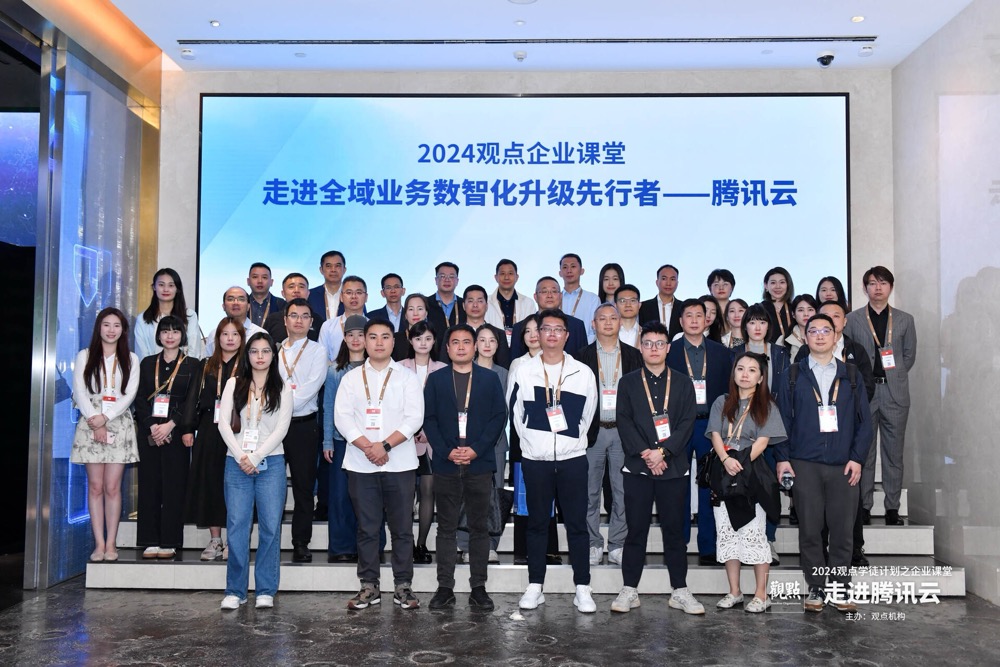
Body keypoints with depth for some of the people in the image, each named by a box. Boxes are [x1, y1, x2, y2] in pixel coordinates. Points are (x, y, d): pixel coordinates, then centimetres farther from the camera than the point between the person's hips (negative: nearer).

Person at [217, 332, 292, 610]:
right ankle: (235, 590, 8)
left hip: (271, 462, 0)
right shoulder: (233, 384, 9)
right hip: (237, 462, 1)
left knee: (270, 526, -1)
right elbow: (224, 423, 2)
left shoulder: (282, 389, 6)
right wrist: (241, 457, -8)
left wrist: (256, 457, -10)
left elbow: (281, 428, -2)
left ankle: (266, 590, 8)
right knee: (237, 526, -1)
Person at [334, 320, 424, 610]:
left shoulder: (407, 377, 6)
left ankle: (403, 586, 12)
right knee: (367, 528, 6)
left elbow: (414, 418, -4)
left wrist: (385, 445, -15)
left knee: (402, 528, 3)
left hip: (400, 464, -1)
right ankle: (369, 586, 15)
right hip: (361, 464, 1)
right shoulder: (351, 378, 10)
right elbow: (342, 417, 0)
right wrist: (367, 447, -13)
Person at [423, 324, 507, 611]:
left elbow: (499, 416, 1)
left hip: (479, 464, 0)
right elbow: (428, 419, 3)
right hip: (445, 465, 0)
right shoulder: (435, 380, 8)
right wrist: (447, 452, -9)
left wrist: (476, 449, -10)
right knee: (446, 528, 5)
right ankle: (445, 588, 11)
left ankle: (478, 588, 12)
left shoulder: (490, 379, 7)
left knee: (479, 528, 5)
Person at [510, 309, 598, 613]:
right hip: (535, 460, 0)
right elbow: (516, 414, 8)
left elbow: (586, 416, 10)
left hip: (572, 459, 0)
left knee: (577, 524, 3)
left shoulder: (583, 373, 2)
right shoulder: (523, 372, 2)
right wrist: (532, 442, 8)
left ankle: (582, 589, 10)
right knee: (537, 524, 8)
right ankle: (535, 587, 16)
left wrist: (571, 441, 11)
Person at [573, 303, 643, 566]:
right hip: (592, 431, -1)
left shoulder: (633, 356, 8)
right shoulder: (582, 356, 4)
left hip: (624, 430, 1)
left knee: (623, 492, 4)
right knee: (590, 491, 4)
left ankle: (617, 546, 14)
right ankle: (593, 545, 14)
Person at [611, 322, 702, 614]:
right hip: (637, 467, 0)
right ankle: (629, 590, 10)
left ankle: (680, 591, 14)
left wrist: (662, 451, -12)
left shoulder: (682, 384, 9)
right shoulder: (628, 383, 8)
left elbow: (687, 423, 0)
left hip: (674, 467, 1)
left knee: (674, 530, 5)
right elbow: (624, 422, -1)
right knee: (636, 530, 2)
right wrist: (645, 453, -13)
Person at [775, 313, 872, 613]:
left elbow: (864, 420, 8)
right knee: (810, 529, 2)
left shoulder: (850, 375, 11)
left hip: (844, 465, 1)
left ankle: (838, 589, 12)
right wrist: (782, 458, -2)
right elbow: (782, 418, 6)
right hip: (805, 465, -1)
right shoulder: (792, 376, 8)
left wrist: (857, 457, -1)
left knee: (843, 529, 1)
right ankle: (815, 588, 12)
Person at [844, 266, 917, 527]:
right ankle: (864, 506, 9)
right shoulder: (852, 319, 6)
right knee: (864, 451, 2)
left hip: (895, 391, 1)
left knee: (894, 452, 4)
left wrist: (892, 376, 5)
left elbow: (909, 355, 13)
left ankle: (892, 508, 11)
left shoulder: (905, 320, 11)